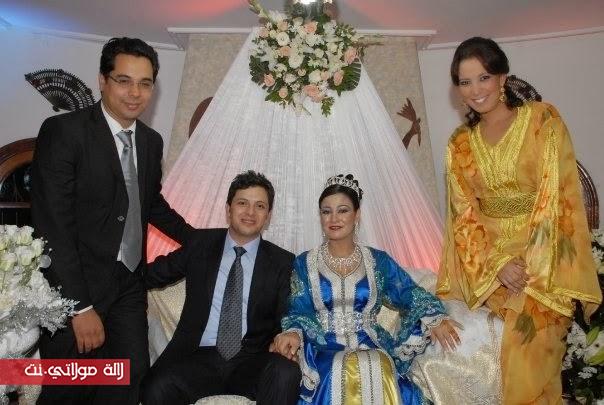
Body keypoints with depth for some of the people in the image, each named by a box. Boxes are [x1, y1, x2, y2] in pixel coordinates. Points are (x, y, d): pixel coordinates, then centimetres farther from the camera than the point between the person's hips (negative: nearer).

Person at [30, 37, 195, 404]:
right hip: (76, 286, -5)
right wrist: (81, 307, -18)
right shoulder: (63, 131, -13)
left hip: (130, 285, 6)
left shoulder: (151, 141, 6)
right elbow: (53, 226, -17)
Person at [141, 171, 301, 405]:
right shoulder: (200, 244, 9)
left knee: (286, 373, -32)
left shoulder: (282, 262, 6)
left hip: (253, 360, 0)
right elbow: (154, 275, 15)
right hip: (199, 357, 1)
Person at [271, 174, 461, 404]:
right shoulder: (305, 263, 9)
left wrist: (434, 318, -13)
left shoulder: (378, 261, 11)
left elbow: (409, 294, 7)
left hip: (372, 349, 1)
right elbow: (299, 311, 3)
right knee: (338, 375, -34)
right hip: (324, 351, -1)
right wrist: (294, 333, -20)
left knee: (378, 372, -33)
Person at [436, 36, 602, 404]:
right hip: (489, 262, 3)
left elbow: (554, 194, -12)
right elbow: (465, 213, 1)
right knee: (499, 358, 2)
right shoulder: (460, 144, 5)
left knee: (532, 362, -8)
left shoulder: (543, 119, -5)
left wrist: (529, 264, -18)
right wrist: (498, 263, -12)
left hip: (542, 260, -3)